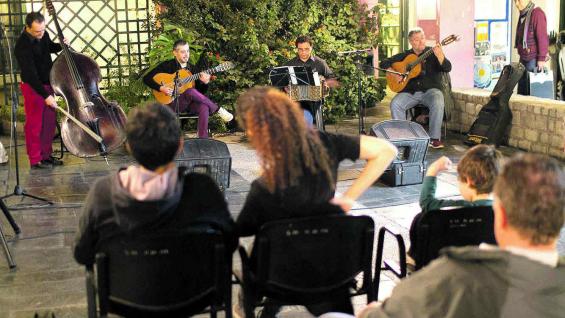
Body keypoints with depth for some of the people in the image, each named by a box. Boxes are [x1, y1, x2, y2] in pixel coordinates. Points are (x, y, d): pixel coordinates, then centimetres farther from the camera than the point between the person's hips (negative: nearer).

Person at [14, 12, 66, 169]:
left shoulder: (43, 35, -1)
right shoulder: (22, 45, -24)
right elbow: (31, 74, -27)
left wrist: (61, 45, 1)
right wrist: (45, 95, -29)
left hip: (47, 85, 8)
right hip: (33, 87, -8)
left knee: (49, 122, 13)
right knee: (34, 124, 0)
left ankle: (46, 155, 25)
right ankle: (35, 160, 8)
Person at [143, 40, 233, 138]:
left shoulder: (193, 69, 14)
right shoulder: (167, 65, 4)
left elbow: (201, 92, 12)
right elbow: (146, 78, -1)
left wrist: (205, 83, -10)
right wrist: (161, 88, -16)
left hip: (189, 103, 4)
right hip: (172, 102, -4)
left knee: (204, 107, -32)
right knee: (190, 91, -35)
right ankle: (218, 110, -24)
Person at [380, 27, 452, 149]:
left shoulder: (432, 52, 5)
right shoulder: (405, 55, 14)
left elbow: (447, 68, -9)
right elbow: (384, 63, 17)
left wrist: (440, 56, -28)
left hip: (430, 90, -2)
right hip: (410, 92, 2)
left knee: (438, 103, -34)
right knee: (395, 104, -25)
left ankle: (435, 138, -25)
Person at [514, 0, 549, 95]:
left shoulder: (537, 13, -14)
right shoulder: (523, 14, 13)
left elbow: (542, 37, -18)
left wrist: (542, 58, -19)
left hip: (533, 58, -9)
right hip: (524, 58, 9)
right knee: (521, 88, 11)